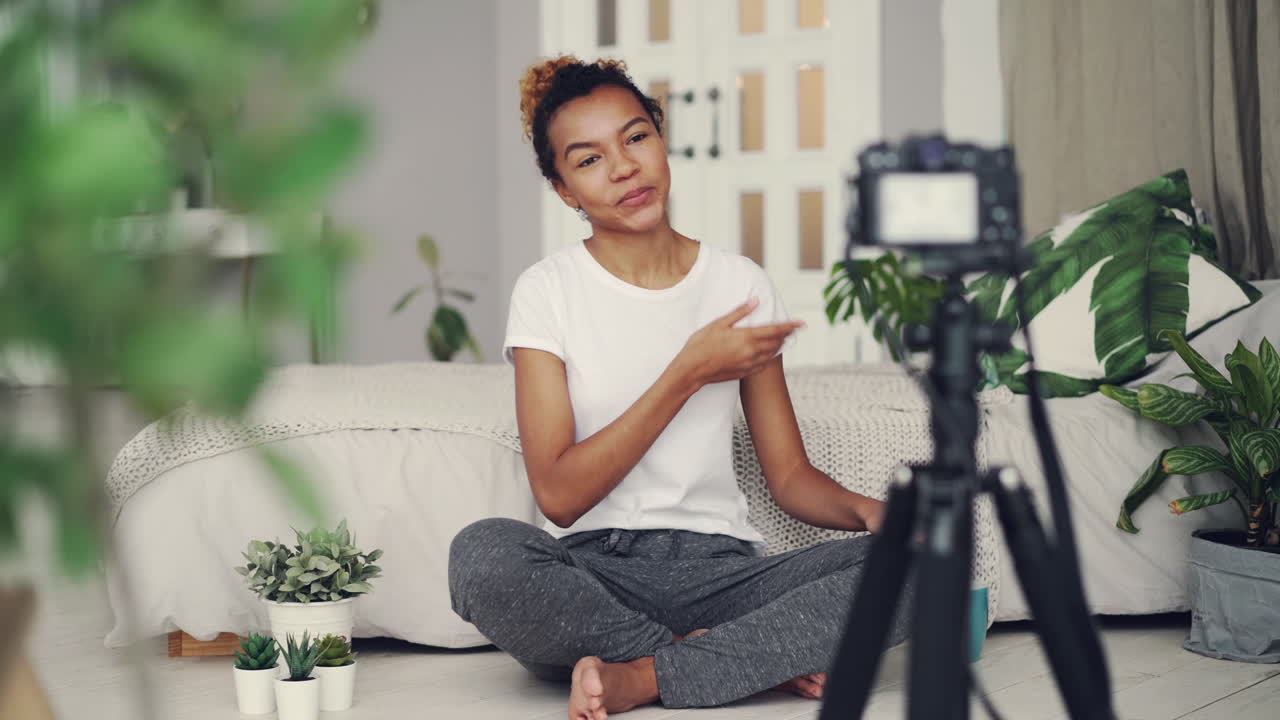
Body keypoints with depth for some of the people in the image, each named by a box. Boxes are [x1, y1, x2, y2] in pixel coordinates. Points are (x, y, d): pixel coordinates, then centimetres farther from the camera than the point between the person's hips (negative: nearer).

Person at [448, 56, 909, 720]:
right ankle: (761, 656, -21)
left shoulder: (739, 284, 10)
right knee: (483, 554, -36)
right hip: (591, 572, -2)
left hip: (719, 568, 2)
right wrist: (689, 372, -11)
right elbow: (559, 493, -9)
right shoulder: (548, 291, 1)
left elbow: (790, 476, 12)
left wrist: (864, 508, -11)